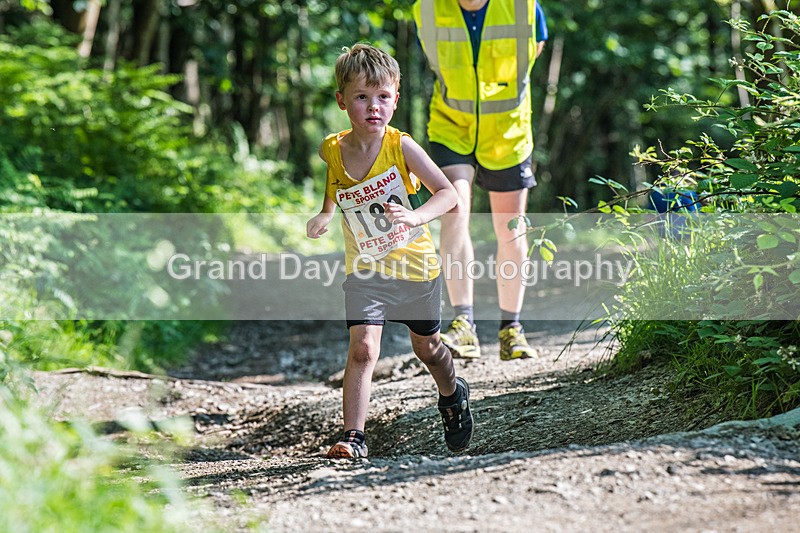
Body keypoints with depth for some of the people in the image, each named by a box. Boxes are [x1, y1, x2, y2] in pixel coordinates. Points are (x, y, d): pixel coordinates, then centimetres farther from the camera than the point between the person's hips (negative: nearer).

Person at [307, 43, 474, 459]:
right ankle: (354, 436, -13)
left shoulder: (401, 147, -16)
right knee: (362, 348, -16)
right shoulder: (330, 152, -8)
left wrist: (416, 216, -36)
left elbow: (447, 194, -19)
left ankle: (452, 395, 49)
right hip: (365, 269, 1)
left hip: (416, 264, 0)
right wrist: (321, 219, -6)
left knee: (426, 347, 19)